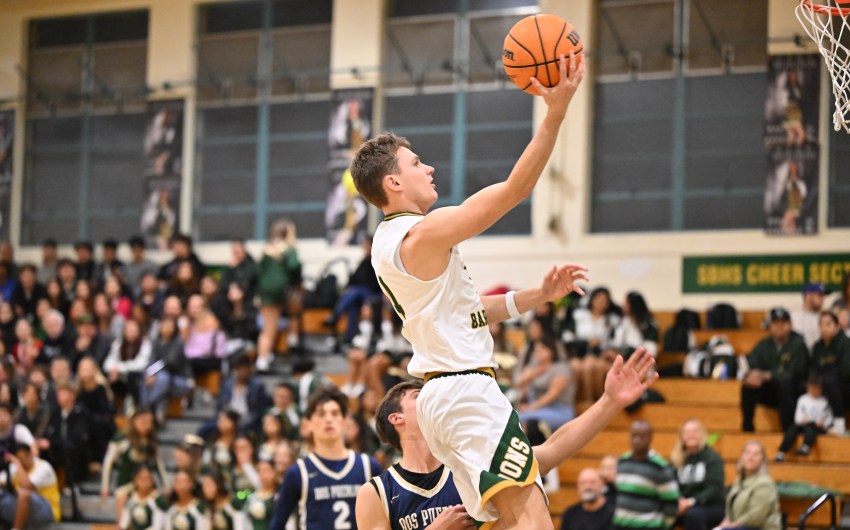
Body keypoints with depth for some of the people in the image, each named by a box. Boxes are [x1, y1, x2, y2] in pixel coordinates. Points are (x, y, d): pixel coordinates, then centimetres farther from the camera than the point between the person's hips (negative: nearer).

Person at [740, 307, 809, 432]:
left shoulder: (798, 343, -11)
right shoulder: (764, 344, 4)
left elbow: (793, 375, -19)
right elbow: (750, 368, -3)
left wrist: (766, 376, -31)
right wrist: (749, 376, -30)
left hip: (792, 392, -4)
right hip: (770, 393, 4)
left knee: (784, 383, -36)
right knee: (748, 386, -22)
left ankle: (788, 430, -32)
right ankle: (747, 428, -14)